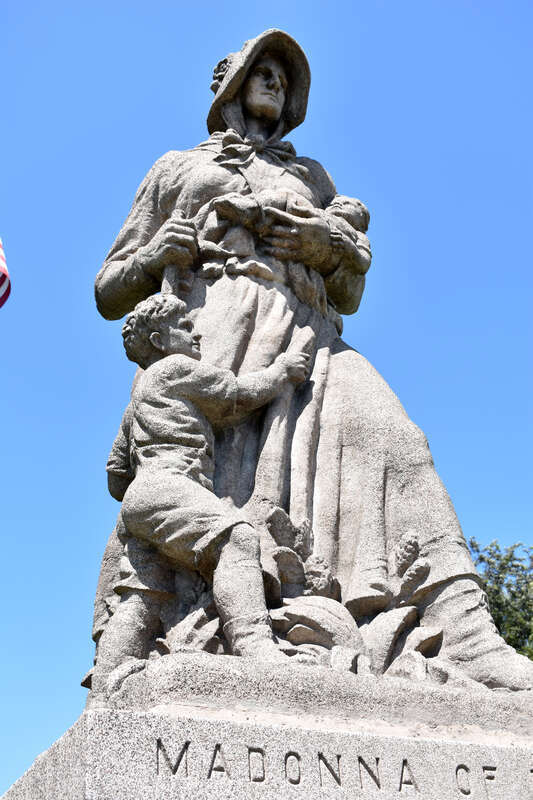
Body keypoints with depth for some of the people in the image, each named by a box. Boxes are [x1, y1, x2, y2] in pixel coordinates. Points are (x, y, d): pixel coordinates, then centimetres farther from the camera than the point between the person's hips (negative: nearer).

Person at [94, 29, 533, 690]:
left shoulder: (311, 177, 36)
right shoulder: (176, 171, 31)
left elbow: (348, 294, 24)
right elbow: (110, 292, 24)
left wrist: (333, 244, 2)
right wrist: (155, 257, 1)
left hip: (298, 334, 1)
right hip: (205, 335, -1)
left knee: (380, 433, -29)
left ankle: (463, 636, -45)